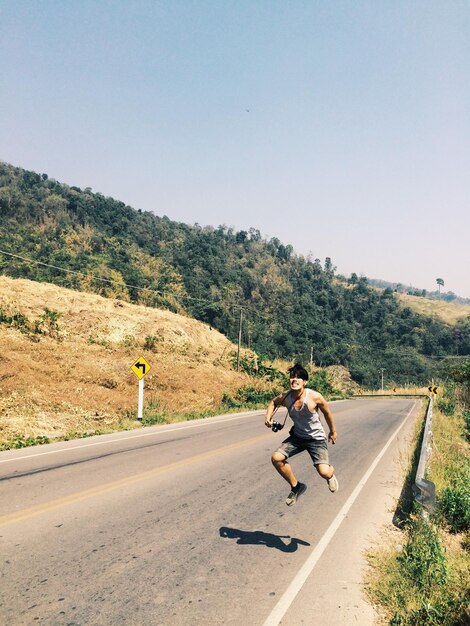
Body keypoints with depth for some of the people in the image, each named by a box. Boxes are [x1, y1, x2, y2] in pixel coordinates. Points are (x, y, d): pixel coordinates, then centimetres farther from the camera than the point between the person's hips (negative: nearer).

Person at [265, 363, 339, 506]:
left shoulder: (314, 397, -26)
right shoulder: (285, 398, -16)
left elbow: (327, 413, -5)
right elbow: (273, 402, 9)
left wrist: (333, 431, 8)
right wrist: (268, 415, -10)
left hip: (316, 438, -3)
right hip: (297, 436, 4)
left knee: (324, 472, -18)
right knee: (276, 458, -14)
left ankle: (331, 474, 25)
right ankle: (296, 487, 12)